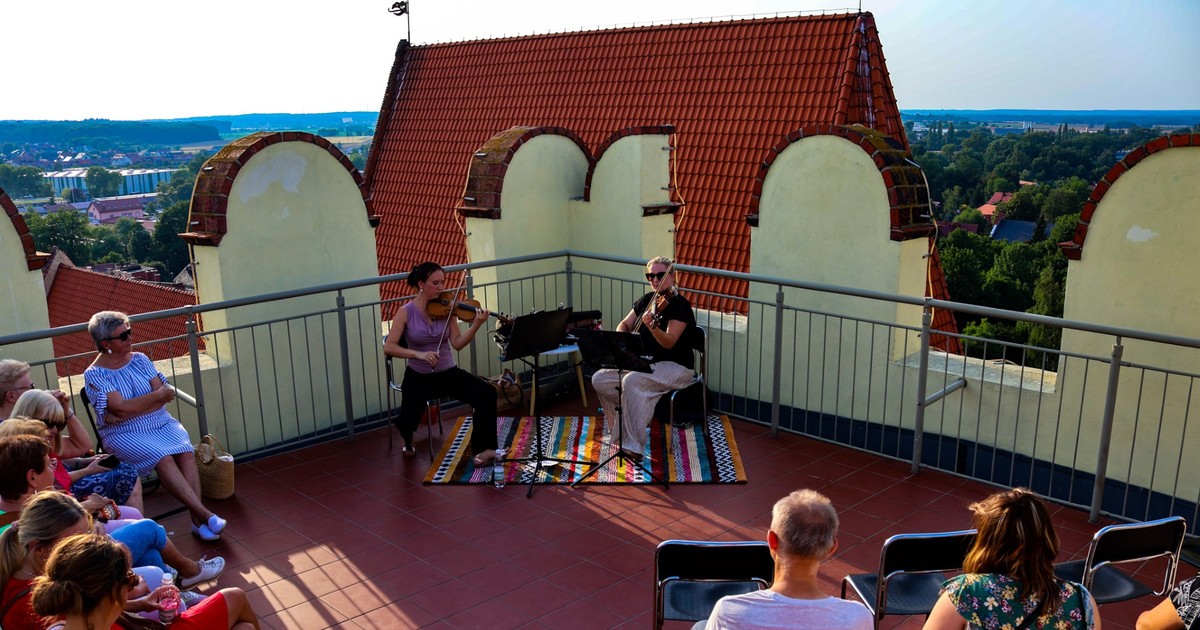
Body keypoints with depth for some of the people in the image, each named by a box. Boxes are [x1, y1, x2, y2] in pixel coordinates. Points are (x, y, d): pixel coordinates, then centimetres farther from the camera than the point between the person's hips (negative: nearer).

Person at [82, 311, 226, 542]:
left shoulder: (140, 359, 9)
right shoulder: (94, 374, -4)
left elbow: (164, 397, 0)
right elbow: (121, 407, -16)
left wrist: (128, 412, -12)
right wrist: (158, 395, -10)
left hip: (160, 423, 4)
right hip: (125, 434, -4)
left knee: (186, 452, -25)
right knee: (163, 458, -31)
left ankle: (197, 520, -30)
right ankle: (204, 514, -31)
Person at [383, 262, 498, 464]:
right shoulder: (406, 312, -10)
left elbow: (457, 343, -10)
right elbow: (388, 347, -18)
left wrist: (476, 325, -25)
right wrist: (418, 354, -31)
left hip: (448, 373, 2)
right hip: (418, 377, -2)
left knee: (487, 393, -22)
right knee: (406, 421, -19)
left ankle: (482, 449, -16)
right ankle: (408, 440, 21)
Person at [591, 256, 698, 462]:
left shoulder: (680, 305, -13)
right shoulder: (646, 299, 9)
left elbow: (669, 342, -23)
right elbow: (624, 324, 14)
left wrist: (652, 326, -42)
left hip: (674, 367, -8)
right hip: (644, 362, 8)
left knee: (632, 381, -34)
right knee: (600, 379, -8)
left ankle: (633, 446, -29)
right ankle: (620, 430, 7)